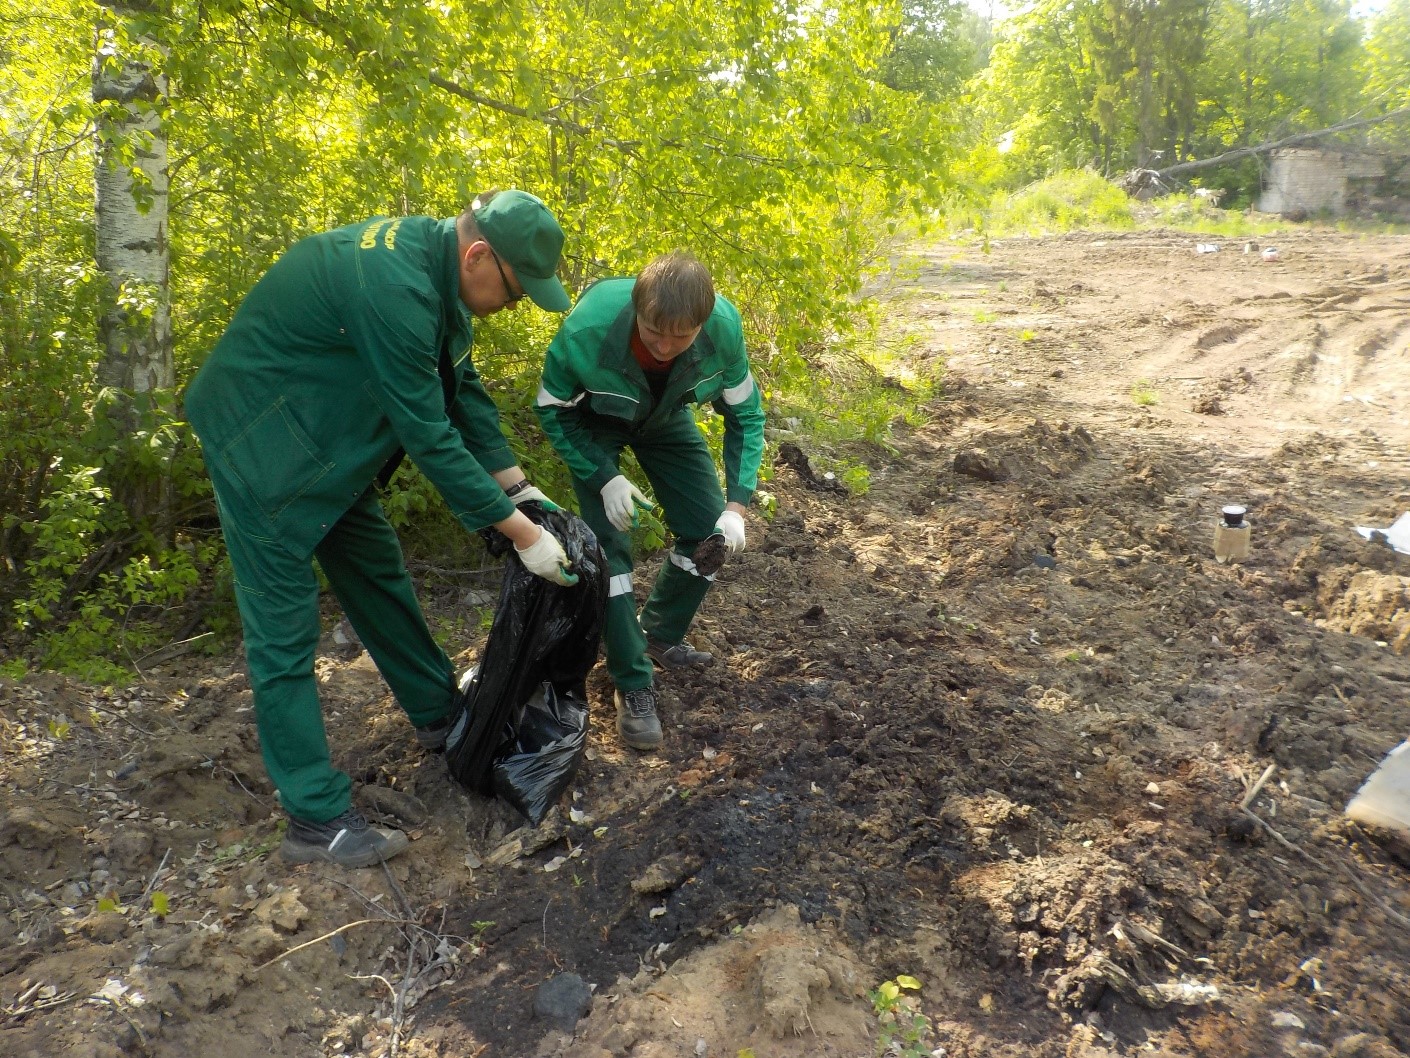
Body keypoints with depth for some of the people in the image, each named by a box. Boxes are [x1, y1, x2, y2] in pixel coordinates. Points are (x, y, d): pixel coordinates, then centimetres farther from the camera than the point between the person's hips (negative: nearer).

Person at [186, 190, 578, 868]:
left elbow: (462, 389, 5)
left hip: (328, 442, 9)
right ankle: (315, 819, 5)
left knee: (380, 577, 17)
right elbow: (429, 437, -30)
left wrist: (520, 488, 0)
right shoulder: (393, 286, -33)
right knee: (284, 631, -3)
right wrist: (522, 534, -23)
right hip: (263, 447, -9)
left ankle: (439, 715, 34)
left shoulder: (438, 269, -3)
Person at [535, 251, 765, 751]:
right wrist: (605, 478, -28)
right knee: (610, 545, -14)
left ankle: (661, 635, 24)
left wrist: (737, 505, -23)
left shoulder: (724, 328, -33)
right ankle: (633, 685, -1)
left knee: (710, 533, -1)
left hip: (667, 416, 3)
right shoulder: (587, 330, -40)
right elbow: (553, 410, -20)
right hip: (595, 422, -3)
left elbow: (745, 415, -15)